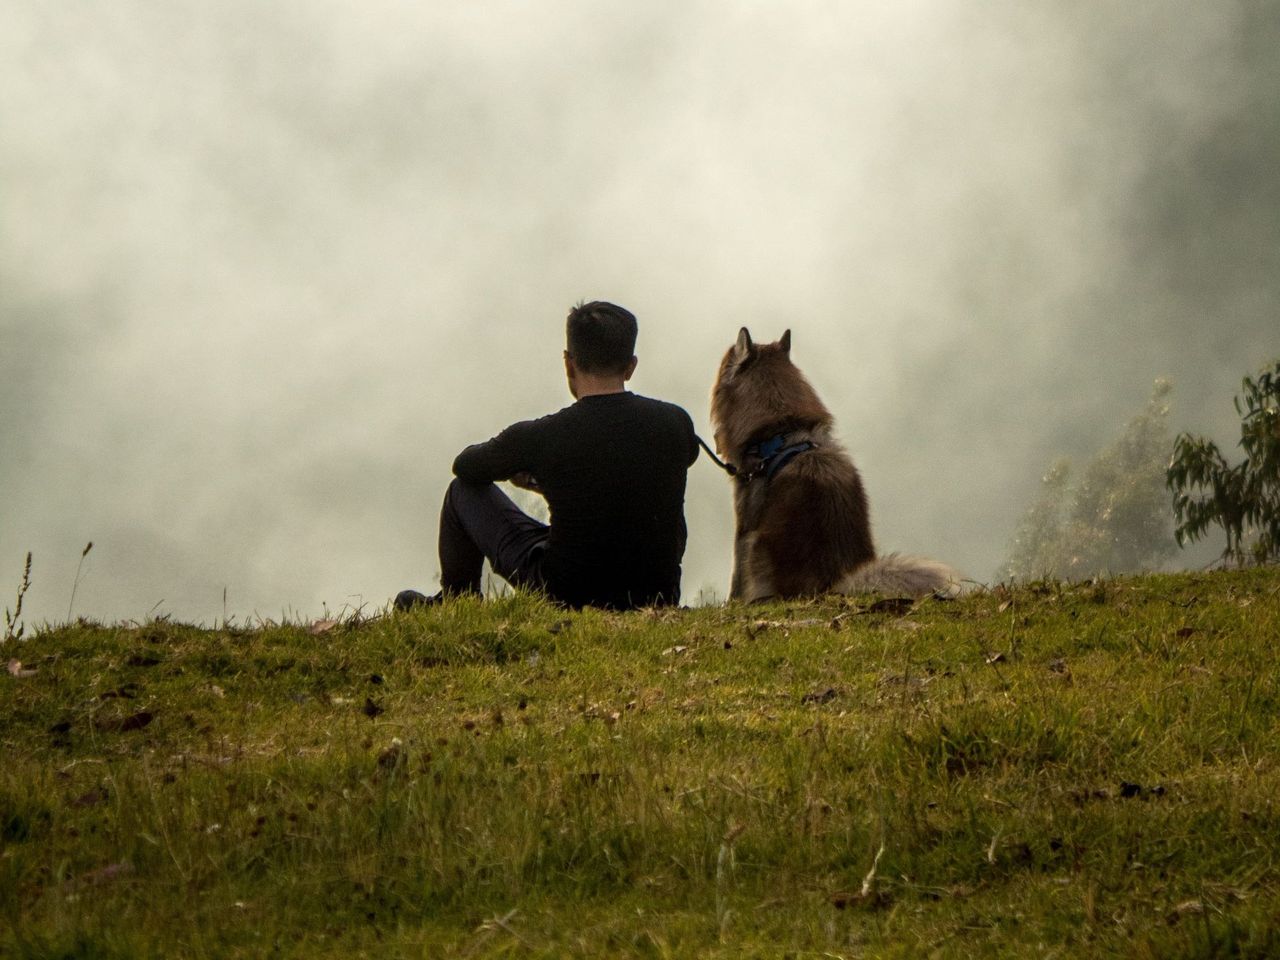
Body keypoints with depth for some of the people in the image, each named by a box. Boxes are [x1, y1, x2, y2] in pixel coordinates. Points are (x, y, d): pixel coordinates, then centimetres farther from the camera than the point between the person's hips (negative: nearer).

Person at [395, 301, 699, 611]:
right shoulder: (675, 424, -7)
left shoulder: (539, 436, -16)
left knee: (464, 491, 14)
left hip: (567, 594, -3)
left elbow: (466, 466, 6)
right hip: (658, 598, 3)